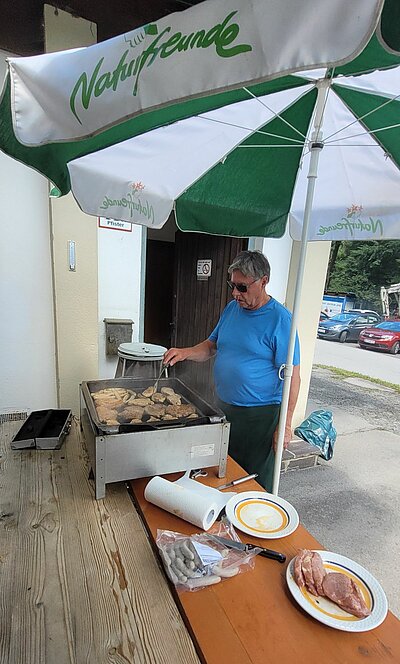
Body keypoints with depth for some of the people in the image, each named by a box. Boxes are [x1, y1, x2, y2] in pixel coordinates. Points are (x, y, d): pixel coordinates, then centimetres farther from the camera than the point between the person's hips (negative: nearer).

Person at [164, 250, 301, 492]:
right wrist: (185, 353, -6)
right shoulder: (232, 308, 4)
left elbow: (292, 376, -16)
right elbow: (212, 345, 12)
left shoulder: (280, 319, -16)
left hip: (259, 415, -7)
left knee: (256, 482, 11)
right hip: (224, 407, 7)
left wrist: (285, 425, -17)